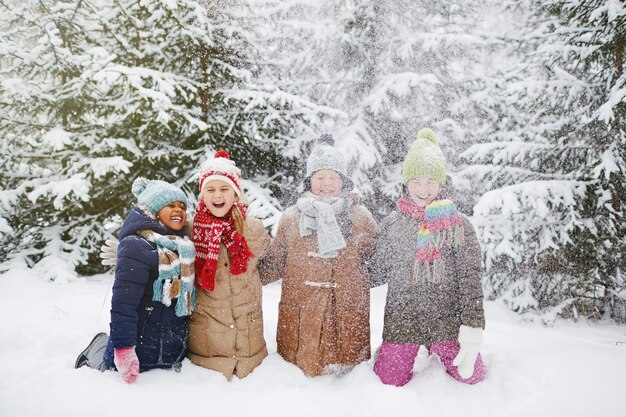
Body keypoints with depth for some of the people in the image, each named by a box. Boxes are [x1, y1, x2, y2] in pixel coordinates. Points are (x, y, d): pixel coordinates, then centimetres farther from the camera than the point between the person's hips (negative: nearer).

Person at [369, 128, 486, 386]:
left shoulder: (458, 225, 0)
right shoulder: (391, 224, 5)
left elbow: (471, 278, -4)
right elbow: (376, 273, 10)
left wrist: (472, 327, -12)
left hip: (447, 319, 0)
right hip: (401, 321, 1)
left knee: (471, 376, -4)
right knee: (390, 381, -2)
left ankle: (439, 350, 26)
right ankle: (389, 353, 32)